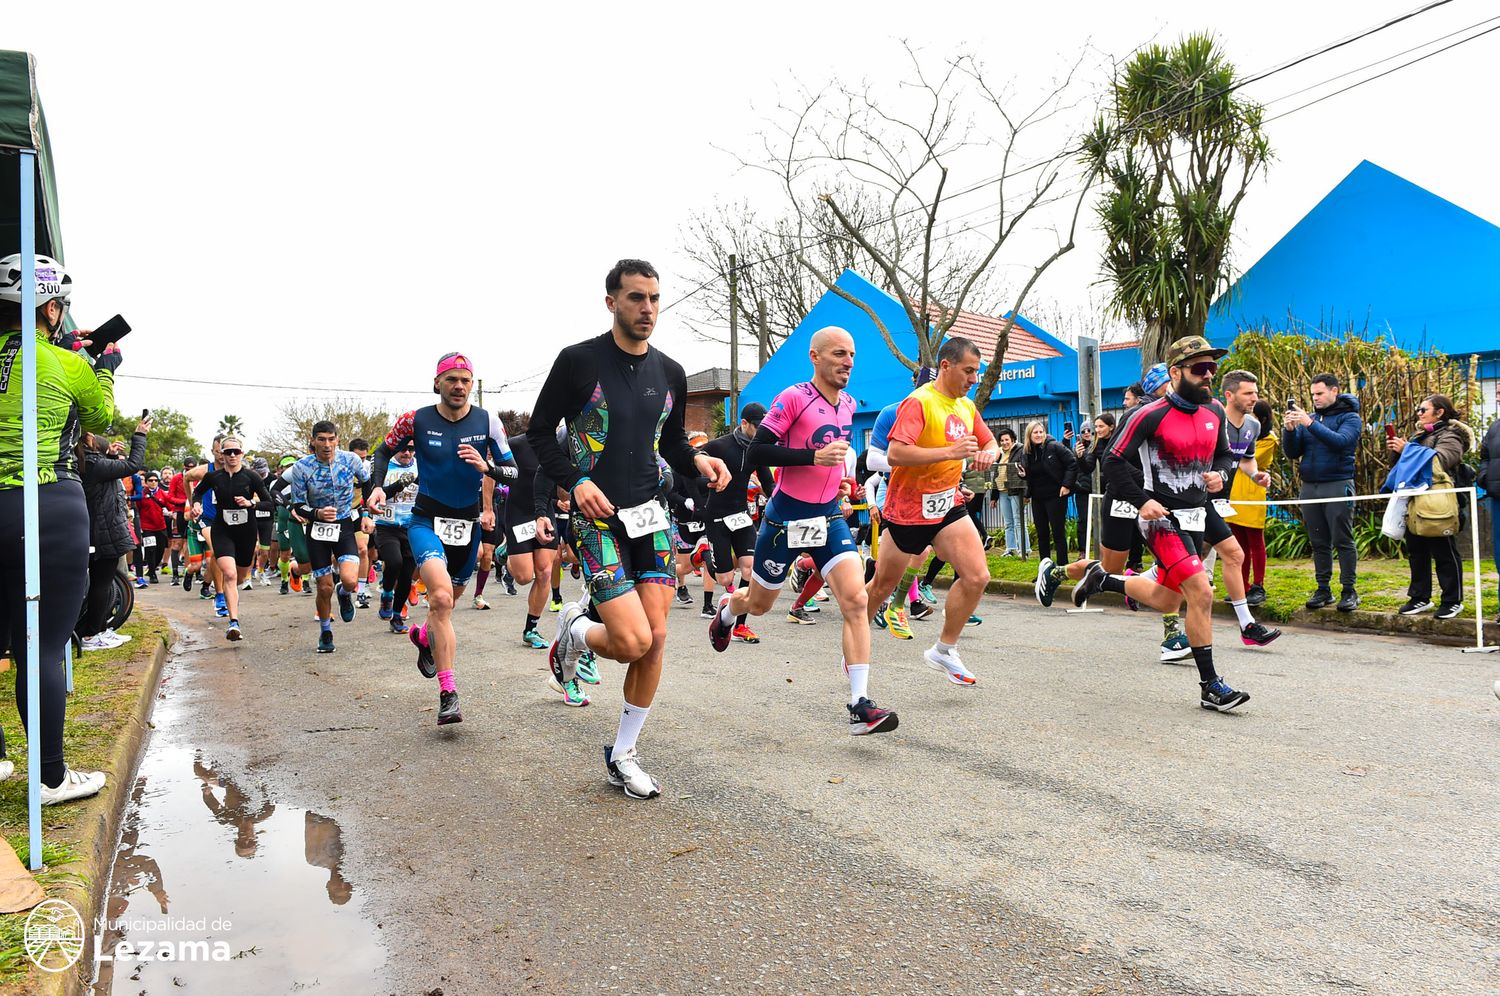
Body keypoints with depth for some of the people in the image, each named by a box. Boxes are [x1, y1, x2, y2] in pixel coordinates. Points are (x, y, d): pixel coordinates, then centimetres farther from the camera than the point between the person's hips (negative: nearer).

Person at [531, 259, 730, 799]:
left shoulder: (670, 373, 8)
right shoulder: (579, 360, -7)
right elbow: (540, 431, -1)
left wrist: (699, 461, -4)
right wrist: (576, 482, -15)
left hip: (651, 513, 5)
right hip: (597, 517, -5)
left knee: (655, 639, 0)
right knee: (633, 642, -14)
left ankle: (623, 755, 18)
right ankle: (575, 629, 22)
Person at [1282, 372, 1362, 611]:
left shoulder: (1349, 417, 0)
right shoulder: (1309, 417, 13)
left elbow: (1340, 442, -19)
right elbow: (1292, 452, 9)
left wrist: (1310, 424, -26)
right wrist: (1289, 430, -8)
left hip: (1337, 486, -5)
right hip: (1309, 486, 5)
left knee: (1343, 541, -3)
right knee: (1319, 542, 8)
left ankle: (1349, 592, 3)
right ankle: (1323, 590, 14)